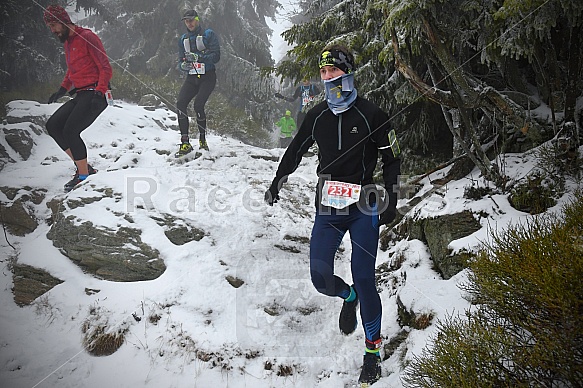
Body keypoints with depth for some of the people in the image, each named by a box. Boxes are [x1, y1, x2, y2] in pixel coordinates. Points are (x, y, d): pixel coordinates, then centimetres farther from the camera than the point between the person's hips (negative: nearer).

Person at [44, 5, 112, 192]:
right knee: (53, 125, 2)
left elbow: (105, 68, -13)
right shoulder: (67, 43, 19)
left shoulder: (87, 37, -8)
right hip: (80, 96, 9)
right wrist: (62, 89, 20)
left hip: (94, 95, -9)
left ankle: (84, 175, -6)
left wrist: (99, 92, -24)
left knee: (70, 131, -19)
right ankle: (83, 166, 4)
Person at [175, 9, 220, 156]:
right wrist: (183, 65, -11)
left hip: (207, 77, -5)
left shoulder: (209, 34, -1)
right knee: (180, 104, -17)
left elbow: (216, 56, -11)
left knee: (198, 105, -23)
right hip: (191, 78, 5)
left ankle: (202, 140, -5)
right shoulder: (183, 39, 16)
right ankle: (185, 143, -14)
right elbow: (180, 61, 13)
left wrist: (199, 57, -26)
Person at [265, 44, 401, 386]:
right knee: (321, 278, -5)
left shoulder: (371, 114, -5)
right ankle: (349, 297, 31)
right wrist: (277, 182, 28)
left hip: (363, 207, -3)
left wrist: (392, 201, -2)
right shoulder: (317, 116, 6)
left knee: (364, 279, -5)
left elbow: (393, 158, 2)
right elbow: (296, 150, 21)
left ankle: (373, 350, 12)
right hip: (328, 207, 4)